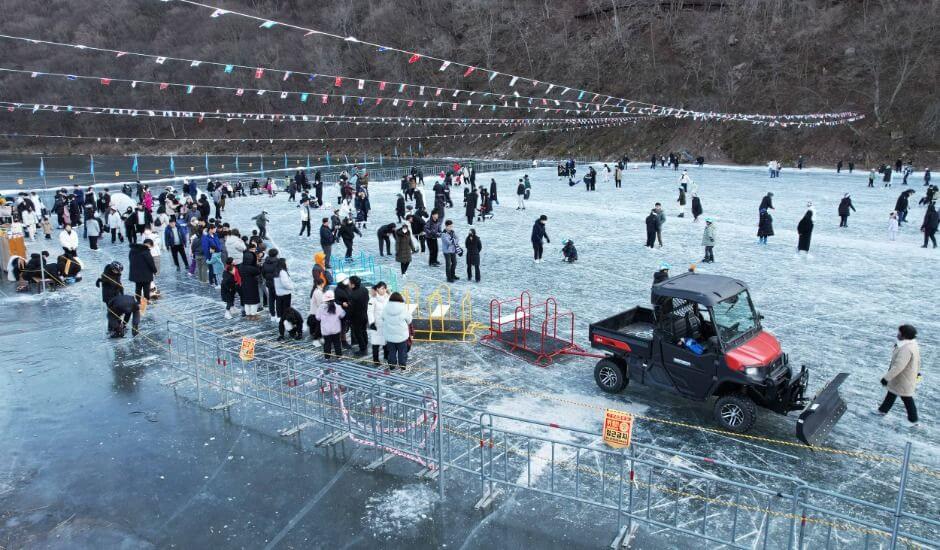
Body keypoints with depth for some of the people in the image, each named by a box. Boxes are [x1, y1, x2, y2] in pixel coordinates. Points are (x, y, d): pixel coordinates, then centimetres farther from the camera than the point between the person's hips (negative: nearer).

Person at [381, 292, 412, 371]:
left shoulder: (385, 309, -7)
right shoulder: (404, 309, -16)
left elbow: (383, 320, 6)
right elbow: (409, 321, -4)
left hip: (389, 335, 2)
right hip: (402, 335, -2)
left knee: (391, 351, 16)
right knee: (402, 351, 13)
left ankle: (392, 365, 22)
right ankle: (402, 365, 20)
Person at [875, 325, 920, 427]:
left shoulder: (906, 349, -34)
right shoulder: (912, 344, 0)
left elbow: (898, 366, -36)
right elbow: (918, 360, 15)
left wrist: (887, 377, -32)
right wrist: (917, 371, 30)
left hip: (903, 381, -10)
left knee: (907, 399, 6)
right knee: (891, 394, 23)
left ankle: (913, 421, 21)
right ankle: (882, 410, 39)